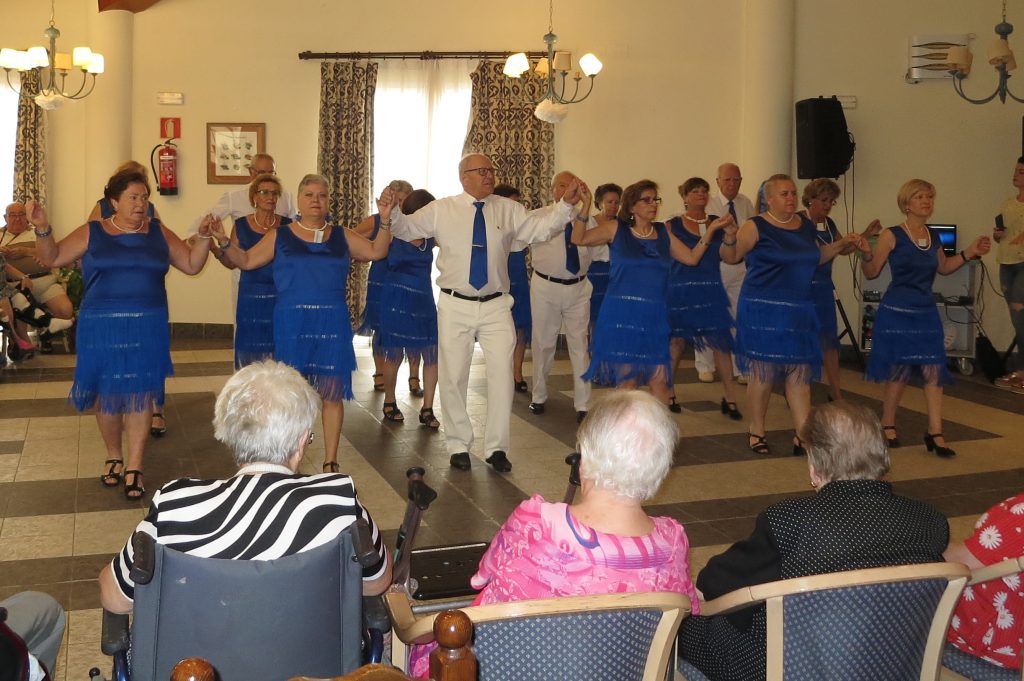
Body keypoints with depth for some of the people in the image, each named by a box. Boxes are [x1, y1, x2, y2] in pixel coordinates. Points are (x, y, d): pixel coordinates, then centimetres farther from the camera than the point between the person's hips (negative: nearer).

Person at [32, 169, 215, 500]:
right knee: (107, 394, 8)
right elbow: (52, 259, 3)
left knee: (140, 394, 0)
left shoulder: (158, 233, 7)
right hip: (102, 327, 0)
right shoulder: (92, 233, 3)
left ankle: (134, 467, 6)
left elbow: (192, 265, 9)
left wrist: (204, 237, -5)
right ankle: (114, 457, 28)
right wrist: (42, 228, -13)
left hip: (147, 328, 1)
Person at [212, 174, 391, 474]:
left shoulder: (342, 236, 10)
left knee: (332, 393, 3)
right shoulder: (279, 236, 6)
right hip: (292, 323, -1)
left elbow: (377, 252, 6)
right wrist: (222, 240, -9)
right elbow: (246, 260, 5)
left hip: (332, 323, 1)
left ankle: (330, 462, 14)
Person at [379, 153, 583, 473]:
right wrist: (390, 214, -19)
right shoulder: (441, 210, 1)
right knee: (453, 377, 7)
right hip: (455, 305, -1)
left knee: (502, 375, 0)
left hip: (496, 306, 1)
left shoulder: (508, 210, 4)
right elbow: (407, 228, 0)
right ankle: (458, 446, 22)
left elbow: (541, 227, -3)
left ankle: (497, 448, 13)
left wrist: (565, 204, -17)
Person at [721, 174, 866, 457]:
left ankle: (803, 435, 8)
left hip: (798, 310, 6)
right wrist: (729, 238, -32)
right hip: (763, 309, -6)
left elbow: (816, 257, 26)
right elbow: (729, 256, -12)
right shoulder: (757, 227, -7)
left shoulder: (805, 226, 11)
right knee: (762, 371, 0)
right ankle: (756, 433, 15)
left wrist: (841, 244, 14)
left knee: (800, 372, 3)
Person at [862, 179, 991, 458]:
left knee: (933, 370, -1)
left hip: (926, 314, 5)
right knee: (899, 371, 4)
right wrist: (865, 253, -26)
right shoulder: (892, 236, -10)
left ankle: (935, 432, 5)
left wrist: (970, 253, 12)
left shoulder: (933, 237, 8)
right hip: (896, 313, -5)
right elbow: (871, 272, -8)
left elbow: (943, 267, 23)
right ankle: (887, 425, 23)